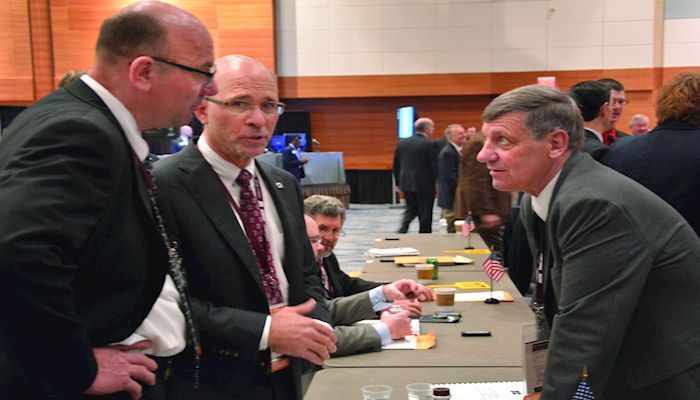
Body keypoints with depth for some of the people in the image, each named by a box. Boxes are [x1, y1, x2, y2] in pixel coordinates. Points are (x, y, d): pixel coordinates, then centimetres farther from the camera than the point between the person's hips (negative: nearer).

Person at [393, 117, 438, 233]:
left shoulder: (402, 142, 5)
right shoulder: (429, 144, -12)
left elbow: (396, 165, 8)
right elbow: (434, 165, -13)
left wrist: (398, 183, 15)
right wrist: (437, 184, -2)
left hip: (406, 183, 5)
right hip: (425, 184, -5)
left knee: (411, 209, 19)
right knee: (425, 212, 7)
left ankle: (403, 229, -1)